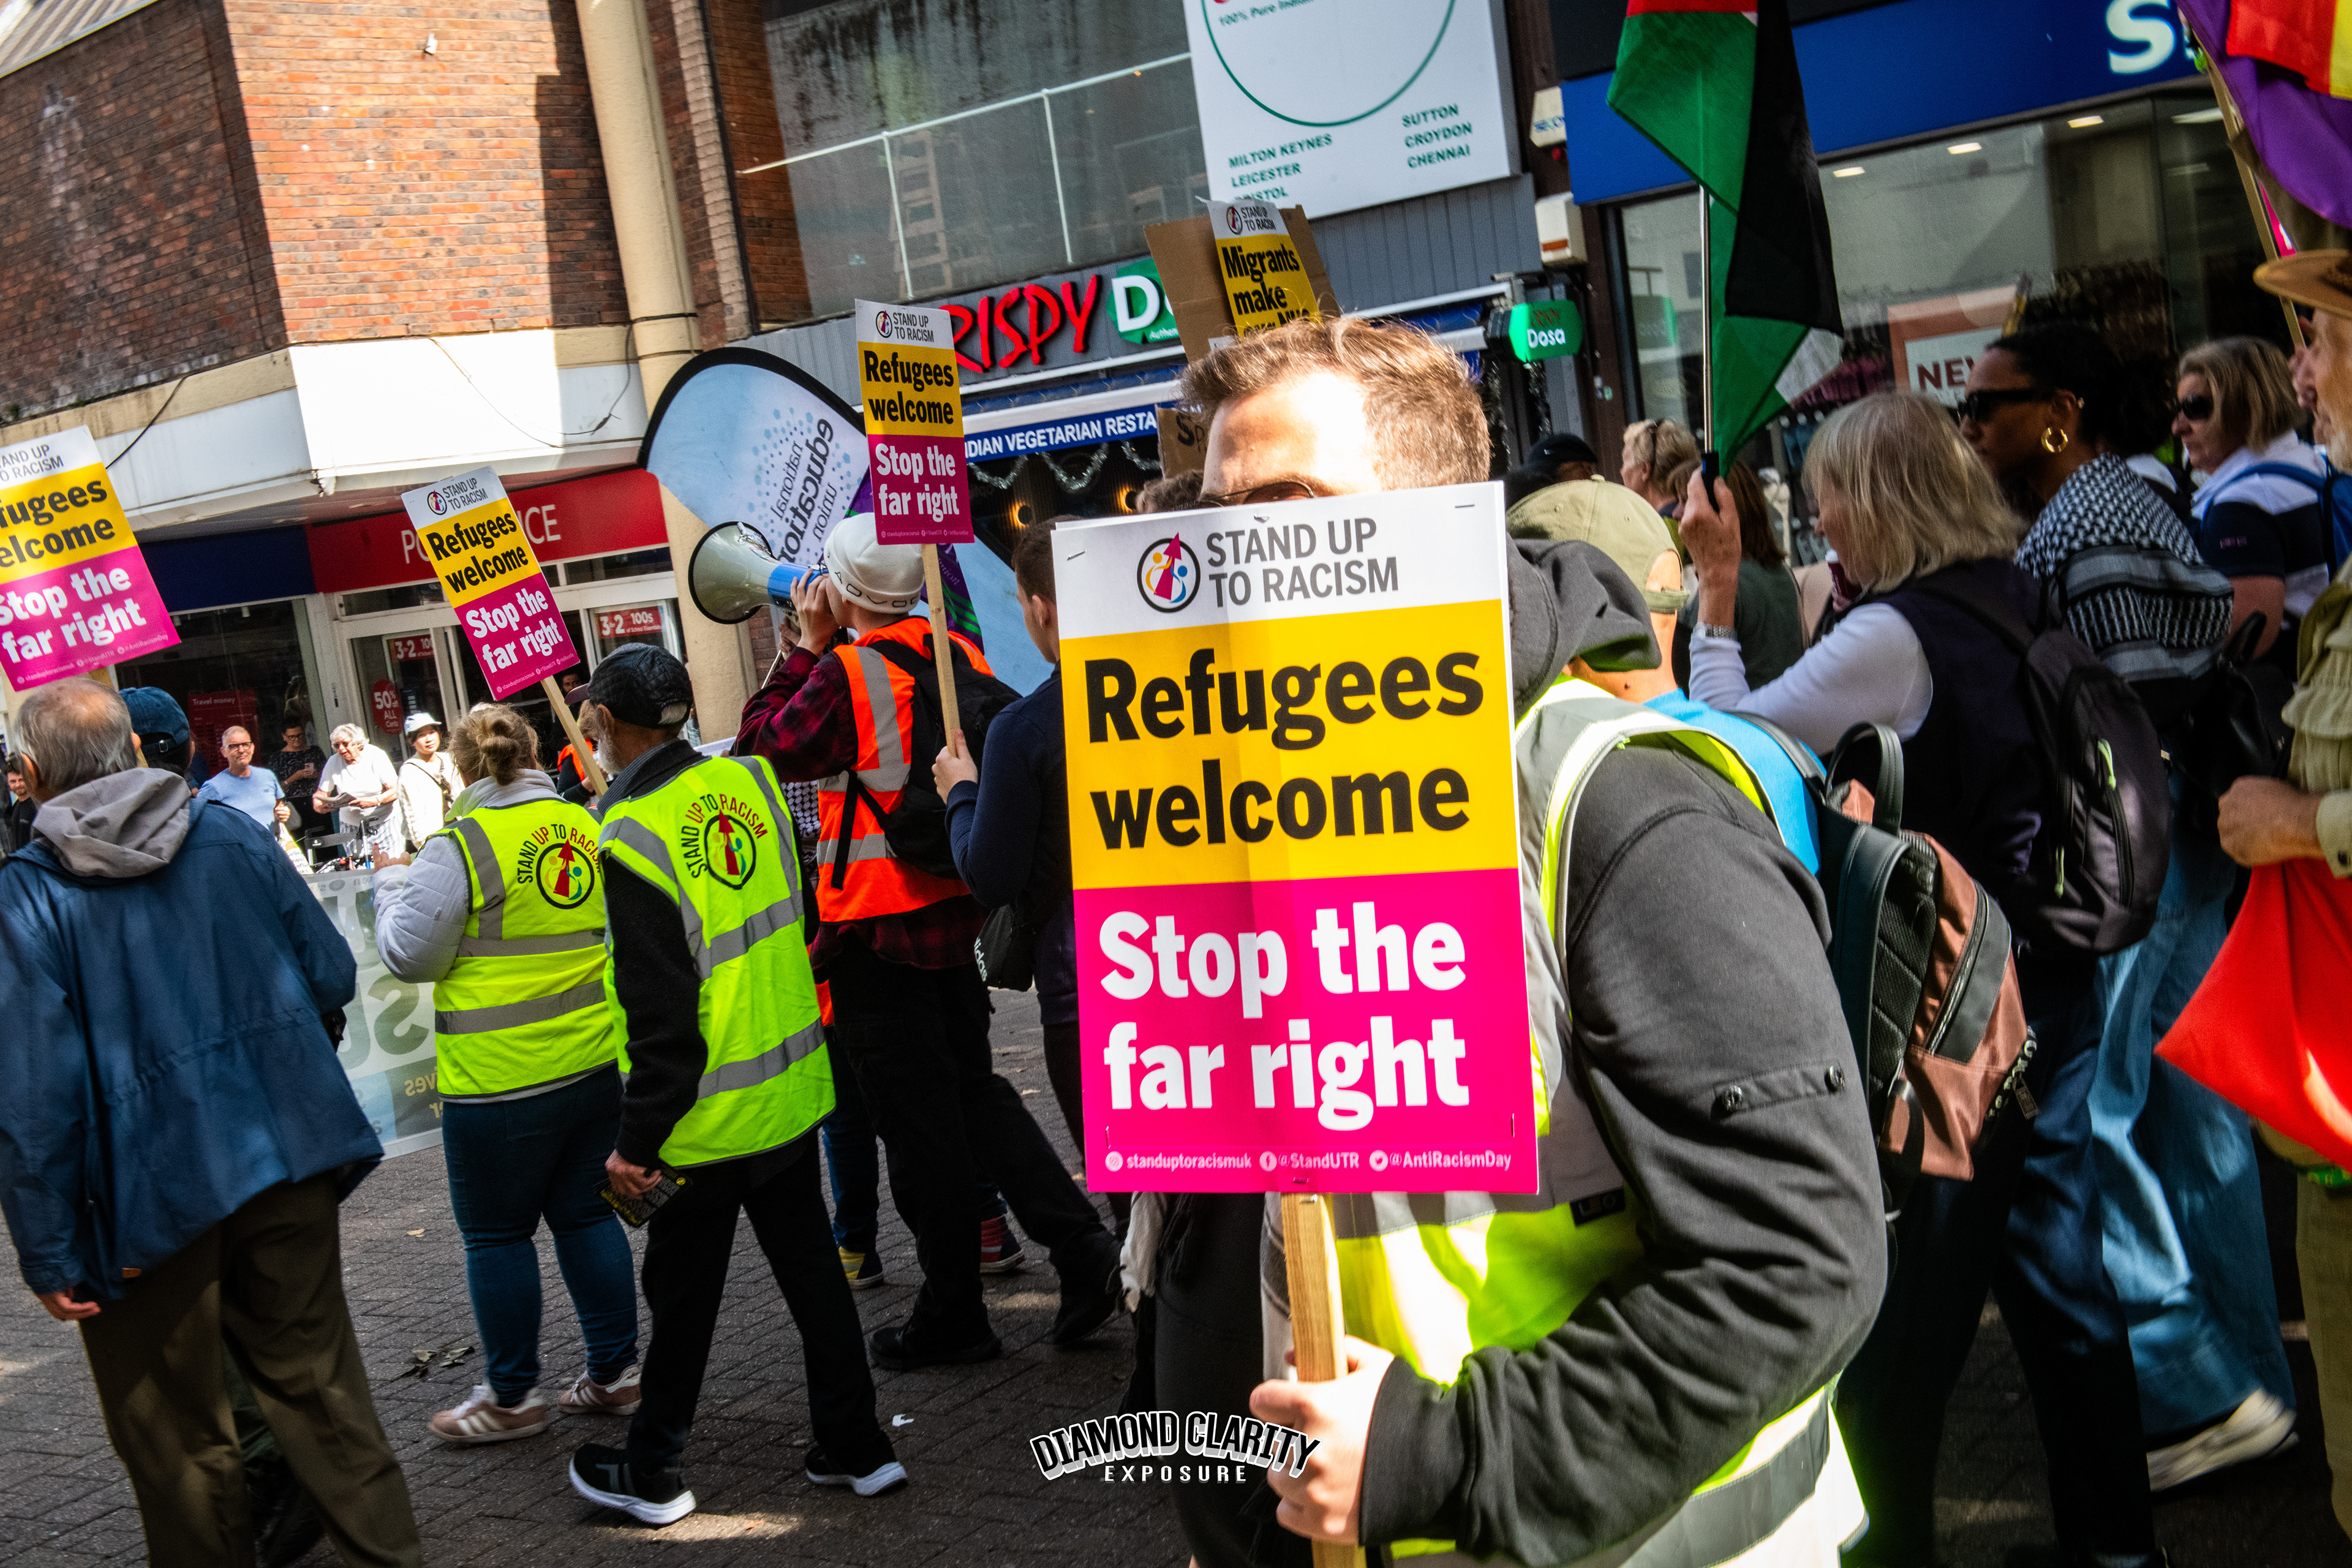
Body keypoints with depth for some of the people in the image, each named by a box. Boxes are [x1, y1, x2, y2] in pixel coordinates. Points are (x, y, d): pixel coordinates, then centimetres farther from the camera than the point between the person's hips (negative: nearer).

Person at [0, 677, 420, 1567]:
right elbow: (331, 971, 4)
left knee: (174, 1431, 13)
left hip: (149, 1195, -4)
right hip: (287, 1160, 4)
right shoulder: (232, 837, 0)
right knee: (317, 1383, 17)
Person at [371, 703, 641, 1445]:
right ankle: (614, 1374, 22)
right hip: (598, 1063, 6)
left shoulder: (460, 845, -13)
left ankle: (512, 1397, 18)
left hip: (501, 1078, -6)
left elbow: (409, 954, -8)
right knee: (587, 1215, 16)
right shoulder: (587, 829, 4)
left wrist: (391, 881, 8)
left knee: (497, 1235, 8)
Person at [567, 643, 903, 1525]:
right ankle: (855, 1447, 24)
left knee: (683, 1291, 9)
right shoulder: (747, 780, -1)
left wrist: (637, 1140, -13)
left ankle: (650, 1473, 25)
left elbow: (660, 1012, -21)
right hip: (794, 1089, 6)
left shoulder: (634, 836, -21)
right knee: (809, 1265, 16)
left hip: (709, 1119, -6)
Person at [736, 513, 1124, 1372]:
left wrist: (806, 648, 1)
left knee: (917, 1121, 3)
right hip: (955, 909, 7)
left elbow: (761, 746, -6)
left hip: (878, 933, -7)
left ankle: (952, 1316, 14)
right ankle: (1084, 1251, 11)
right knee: (972, 1089, 19)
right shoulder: (957, 652, 3)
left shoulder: (846, 674, -17)